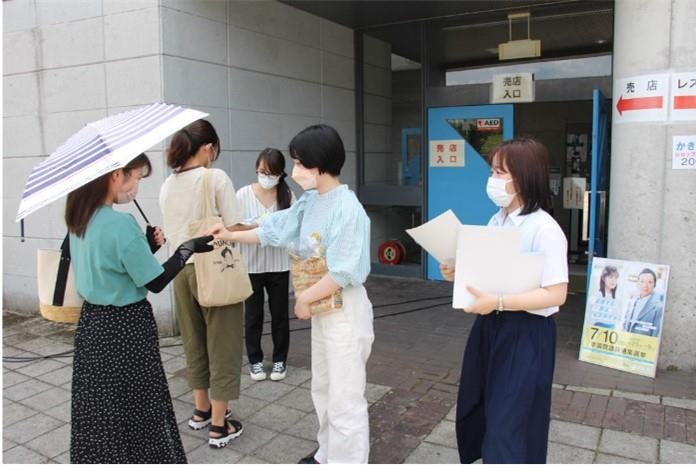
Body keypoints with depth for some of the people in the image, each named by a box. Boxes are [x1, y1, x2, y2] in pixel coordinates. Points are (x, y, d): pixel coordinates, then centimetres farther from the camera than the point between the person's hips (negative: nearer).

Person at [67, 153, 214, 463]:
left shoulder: (80, 219, 2)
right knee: (137, 412, 9)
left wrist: (146, 245, 4)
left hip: (93, 321, 8)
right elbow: (155, 282, -18)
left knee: (98, 409, 20)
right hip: (125, 328, -8)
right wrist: (187, 248, -9)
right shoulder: (120, 223, -24)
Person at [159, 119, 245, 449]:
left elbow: (171, 233, 10)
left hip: (182, 269, 6)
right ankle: (219, 425, 14)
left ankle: (201, 410, 36)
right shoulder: (216, 178, -12)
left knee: (194, 341, 19)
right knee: (222, 346, 6)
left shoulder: (167, 185, 5)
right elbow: (234, 228, -12)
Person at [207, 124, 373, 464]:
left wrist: (304, 298, -13)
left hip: (345, 312, -9)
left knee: (345, 399, 2)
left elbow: (342, 274, -24)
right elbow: (274, 229, 15)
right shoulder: (310, 201, 4)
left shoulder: (347, 209, -23)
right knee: (323, 391, 23)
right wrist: (231, 236, 11)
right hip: (322, 309, 10)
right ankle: (328, 455, 41)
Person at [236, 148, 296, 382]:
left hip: (278, 265, 1)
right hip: (251, 265, -1)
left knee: (279, 314, 11)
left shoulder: (287, 194, -3)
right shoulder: (244, 194, -5)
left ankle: (280, 360, 27)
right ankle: (255, 360, 27)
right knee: (253, 316, 10)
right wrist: (256, 224, -22)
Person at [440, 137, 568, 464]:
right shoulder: (497, 221, 6)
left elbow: (555, 295, -21)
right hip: (490, 327, 8)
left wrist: (497, 303, -27)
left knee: (509, 425, 5)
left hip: (525, 334, -8)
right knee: (474, 413, 20)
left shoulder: (544, 229, -18)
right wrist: (459, 273, -3)